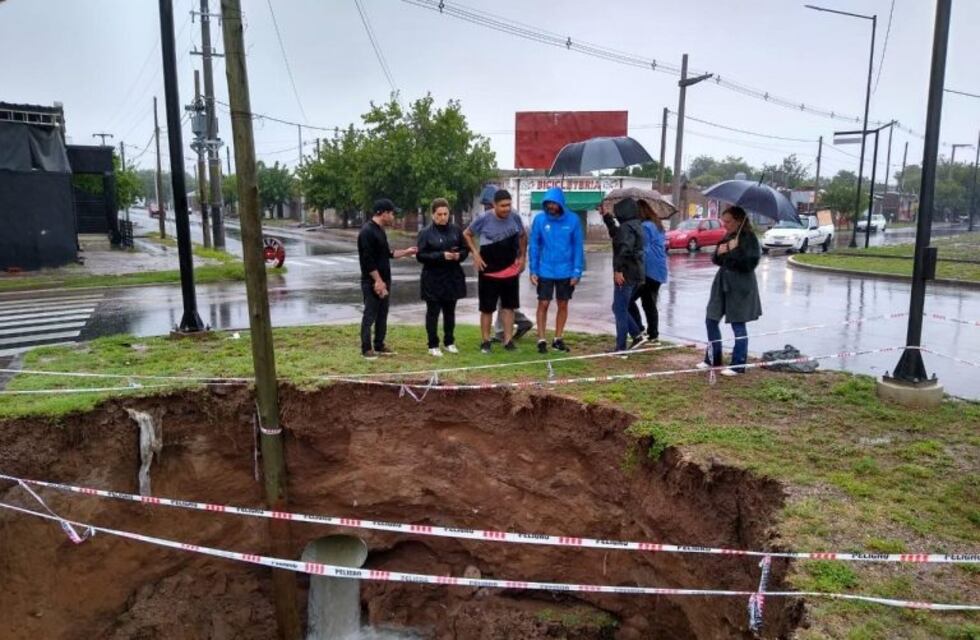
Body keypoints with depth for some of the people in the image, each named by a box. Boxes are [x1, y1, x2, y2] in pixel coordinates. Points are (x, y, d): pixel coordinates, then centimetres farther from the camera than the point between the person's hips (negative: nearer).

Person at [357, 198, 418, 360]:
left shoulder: (380, 230, 14)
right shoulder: (367, 231, -17)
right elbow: (368, 260, -22)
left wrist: (406, 252, 20)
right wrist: (377, 280, -22)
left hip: (383, 281, 10)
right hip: (372, 282, -10)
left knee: (382, 314, 14)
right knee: (370, 315, -3)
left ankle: (379, 345, 23)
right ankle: (366, 349, 5)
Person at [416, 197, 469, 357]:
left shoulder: (456, 230, 5)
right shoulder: (425, 233, -7)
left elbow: (465, 249, 11)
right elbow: (421, 256, -12)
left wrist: (459, 255, -12)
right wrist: (442, 255, -22)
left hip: (453, 277, 4)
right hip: (433, 278, -4)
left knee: (450, 311, 13)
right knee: (433, 312, 2)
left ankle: (449, 342, 25)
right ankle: (433, 345, 10)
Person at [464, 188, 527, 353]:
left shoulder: (515, 217, -6)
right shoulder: (484, 219, -14)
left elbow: (523, 236, 13)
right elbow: (466, 234, 0)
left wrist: (522, 257, 7)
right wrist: (475, 254, -9)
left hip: (511, 271, 3)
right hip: (489, 272, -3)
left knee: (508, 306, 8)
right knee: (487, 308, 4)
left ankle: (508, 340, 16)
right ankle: (486, 341, 16)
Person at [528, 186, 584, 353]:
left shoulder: (573, 219, -7)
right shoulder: (540, 219, -6)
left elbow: (578, 247, -3)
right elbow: (533, 246, -2)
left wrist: (577, 271, -7)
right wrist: (533, 270, -6)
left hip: (566, 272, 1)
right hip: (545, 271, -1)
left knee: (563, 305, 11)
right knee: (543, 304, 2)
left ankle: (558, 339, 24)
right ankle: (541, 340, 11)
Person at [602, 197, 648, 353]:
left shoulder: (627, 227, -15)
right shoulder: (635, 225, 17)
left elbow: (625, 249, -29)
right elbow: (616, 233, 35)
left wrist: (618, 270, -27)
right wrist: (606, 217, 35)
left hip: (625, 275, -10)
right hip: (635, 274, 10)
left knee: (620, 310, -3)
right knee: (620, 308, 19)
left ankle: (621, 348, 1)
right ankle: (637, 336, 15)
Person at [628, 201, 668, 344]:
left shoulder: (645, 227, -13)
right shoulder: (657, 225, 17)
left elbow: (644, 252, -18)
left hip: (649, 271, -10)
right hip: (659, 272, 10)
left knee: (629, 299, -7)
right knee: (650, 303, 14)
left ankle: (639, 330, -11)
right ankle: (653, 335, 17)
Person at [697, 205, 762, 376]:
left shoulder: (749, 238, -11)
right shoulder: (727, 237, 12)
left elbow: (751, 263, -18)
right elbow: (717, 260, 15)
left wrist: (735, 250, -20)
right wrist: (718, 252, -5)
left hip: (740, 288, -8)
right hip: (723, 284, 8)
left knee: (738, 326, -1)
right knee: (711, 321, 9)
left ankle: (738, 365, 9)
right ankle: (713, 359, 22)